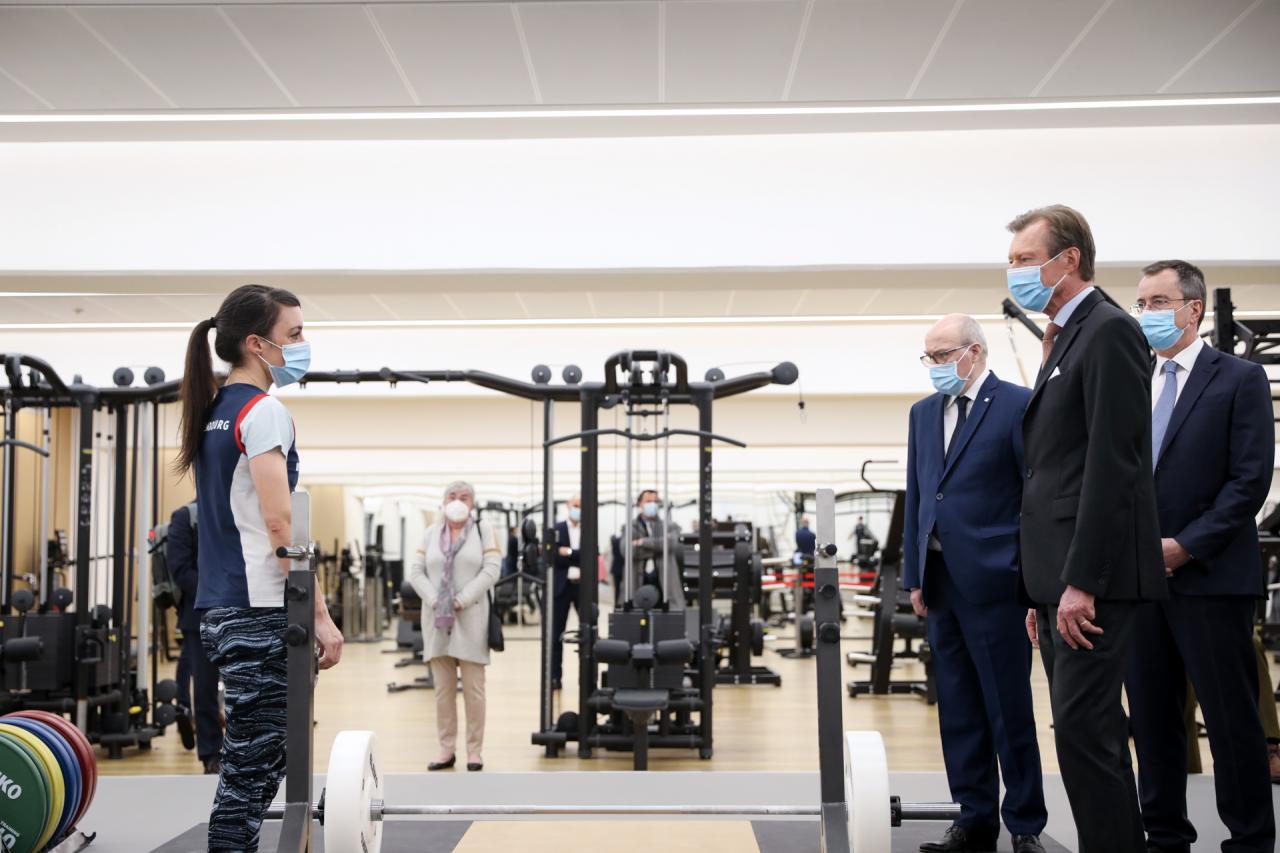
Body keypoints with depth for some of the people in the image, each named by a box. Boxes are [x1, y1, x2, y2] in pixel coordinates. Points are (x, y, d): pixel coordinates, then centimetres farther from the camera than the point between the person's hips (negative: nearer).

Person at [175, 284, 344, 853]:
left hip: (221, 609, 9)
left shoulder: (216, 412, 16)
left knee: (249, 766, 14)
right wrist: (321, 616, -16)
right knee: (252, 769, -4)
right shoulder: (263, 410, -11)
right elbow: (280, 523, -18)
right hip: (260, 613, -9)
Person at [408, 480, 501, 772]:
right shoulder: (430, 534, 13)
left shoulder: (484, 531, 4)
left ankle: (474, 751, 5)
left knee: (473, 688, -2)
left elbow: (491, 570, -6)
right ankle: (447, 750, 10)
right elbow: (416, 571, 6)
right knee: (443, 688, 4)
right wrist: (434, 601, -10)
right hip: (436, 619, 3)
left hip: (470, 619, -3)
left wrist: (460, 601, -13)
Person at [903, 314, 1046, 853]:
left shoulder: (1018, 405, -5)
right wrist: (915, 576, 12)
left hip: (993, 581, -6)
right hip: (941, 582, 6)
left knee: (1009, 710, 2)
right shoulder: (923, 413, 14)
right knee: (958, 712, 11)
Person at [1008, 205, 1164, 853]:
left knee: (1082, 726, -9)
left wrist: (1082, 582, -21)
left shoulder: (1108, 331, -9)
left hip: (1092, 578, -10)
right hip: (1061, 580, 10)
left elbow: (1112, 465, -18)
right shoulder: (1064, 340, 20)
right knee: (1090, 730, 13)